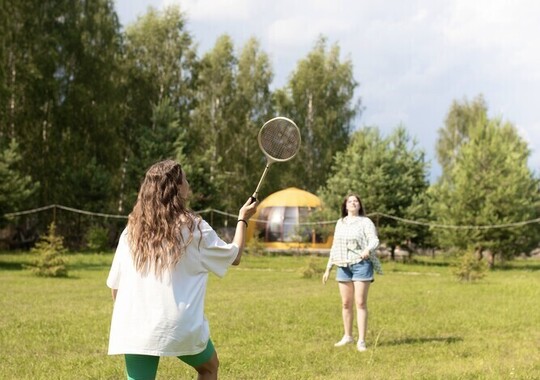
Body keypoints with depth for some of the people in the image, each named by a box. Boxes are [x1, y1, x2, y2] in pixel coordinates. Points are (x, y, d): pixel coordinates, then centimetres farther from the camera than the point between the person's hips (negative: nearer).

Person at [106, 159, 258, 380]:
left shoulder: (131, 231, 6)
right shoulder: (194, 228, -3)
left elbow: (115, 286, 8)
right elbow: (234, 256, 12)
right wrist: (243, 219, 26)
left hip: (135, 331, 2)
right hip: (181, 328, -2)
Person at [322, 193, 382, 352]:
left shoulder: (365, 222, 0)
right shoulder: (340, 223, 16)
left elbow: (374, 240, -12)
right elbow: (335, 247, 20)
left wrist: (368, 250, -35)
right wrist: (328, 268, 18)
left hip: (361, 264, -5)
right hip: (344, 266, 5)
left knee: (360, 303, -7)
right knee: (346, 303, 9)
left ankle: (361, 341, -5)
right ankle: (347, 336, 23)